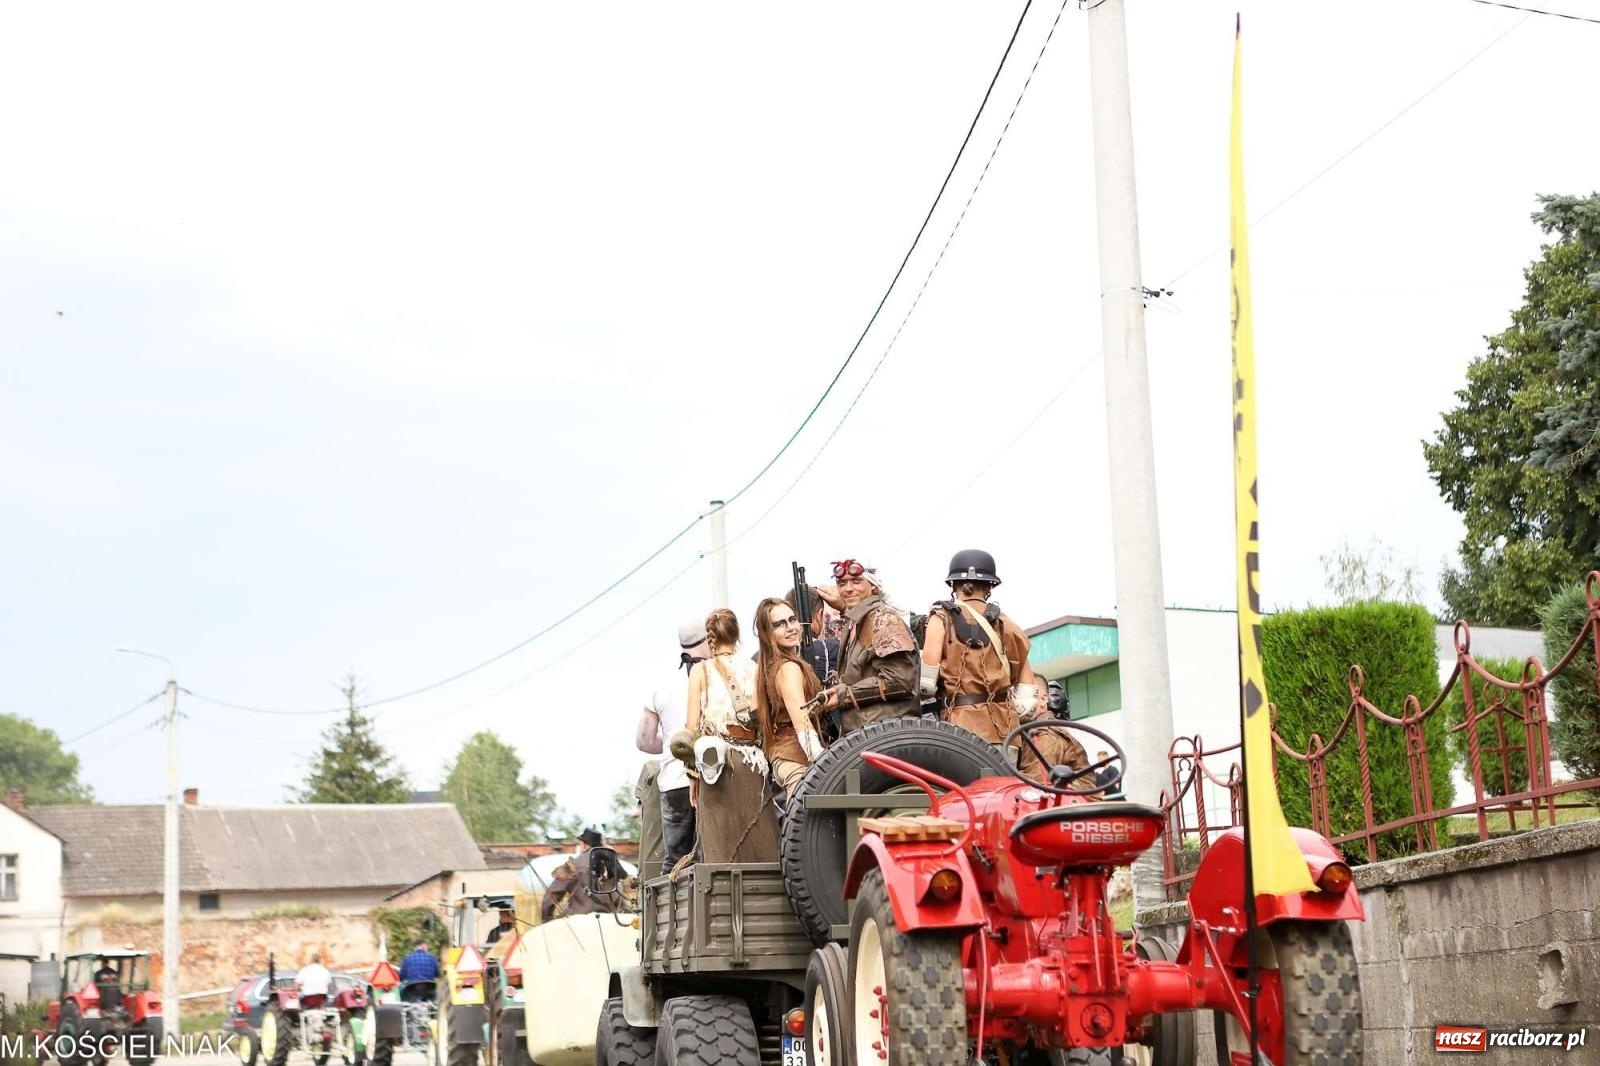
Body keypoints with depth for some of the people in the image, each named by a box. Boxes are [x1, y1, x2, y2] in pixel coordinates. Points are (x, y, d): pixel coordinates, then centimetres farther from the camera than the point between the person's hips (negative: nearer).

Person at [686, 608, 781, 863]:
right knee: (758, 845, 4)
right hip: (752, 762, 1)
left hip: (714, 762, -1)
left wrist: (693, 774, 6)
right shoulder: (754, 668, 5)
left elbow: (693, 727, 0)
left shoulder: (700, 670, 3)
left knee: (720, 845, 1)